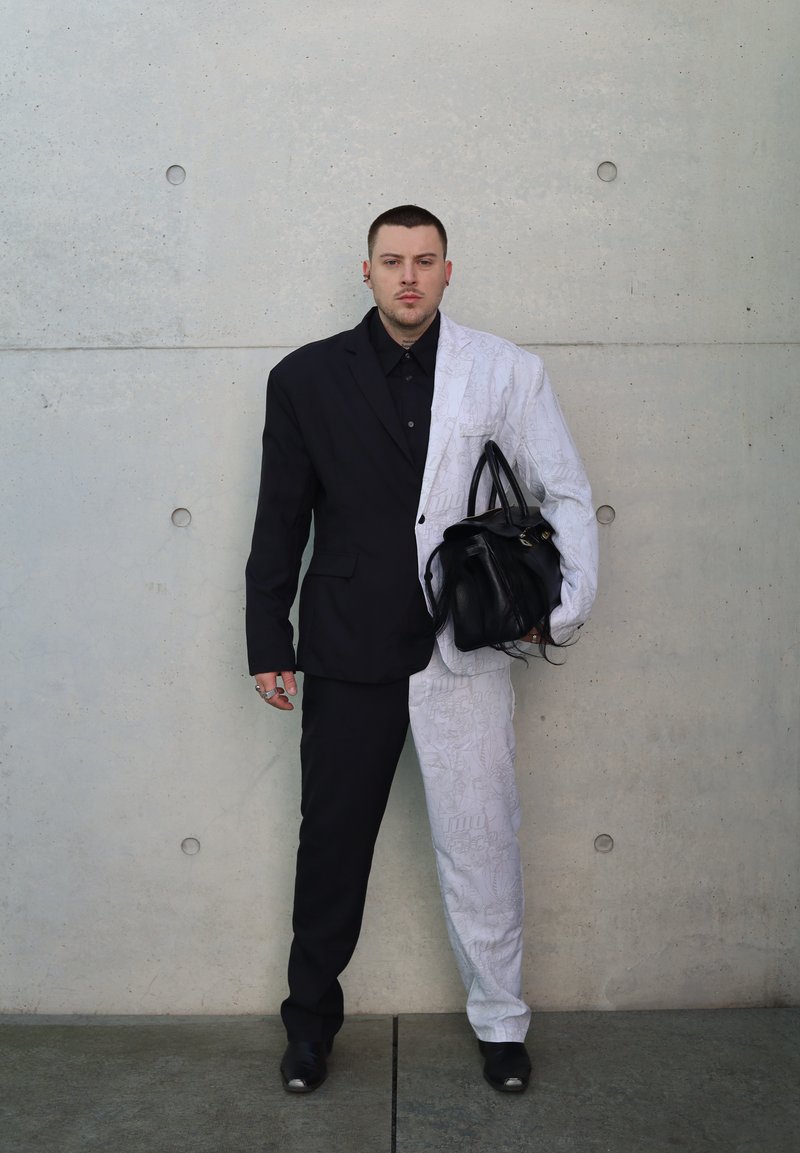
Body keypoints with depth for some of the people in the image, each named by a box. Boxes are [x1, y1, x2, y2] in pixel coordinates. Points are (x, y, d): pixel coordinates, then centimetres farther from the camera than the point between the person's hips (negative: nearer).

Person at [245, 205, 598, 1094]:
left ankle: (499, 1021, 29)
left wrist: (561, 609, -3)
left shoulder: (505, 373, 2)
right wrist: (268, 643, 5)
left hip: (468, 652, 0)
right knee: (331, 842, 11)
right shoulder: (307, 377, 4)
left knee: (481, 845, 8)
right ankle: (311, 1019, 32)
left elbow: (566, 495, 7)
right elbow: (281, 519, 7)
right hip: (348, 653, 1)